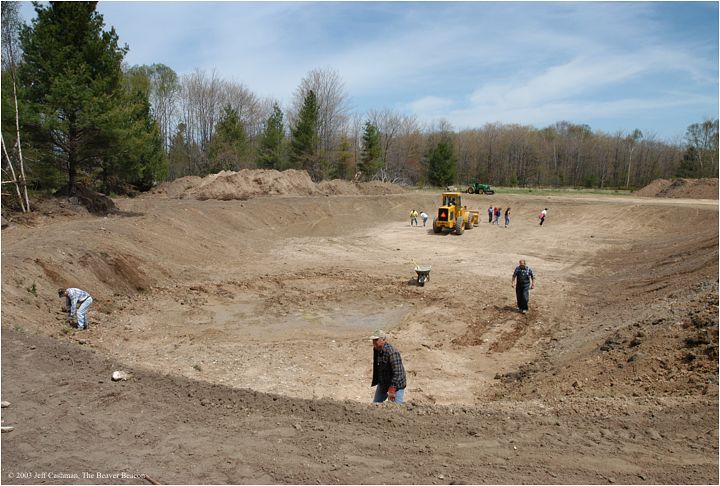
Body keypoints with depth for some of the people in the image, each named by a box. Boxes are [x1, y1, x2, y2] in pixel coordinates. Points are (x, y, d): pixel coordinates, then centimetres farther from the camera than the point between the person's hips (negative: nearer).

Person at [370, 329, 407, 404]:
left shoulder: (392, 352, -27)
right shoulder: (376, 350, 1)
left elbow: (397, 373, -28)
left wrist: (392, 390, -27)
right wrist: (375, 381, 19)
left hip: (396, 385, -9)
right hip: (382, 384, 9)